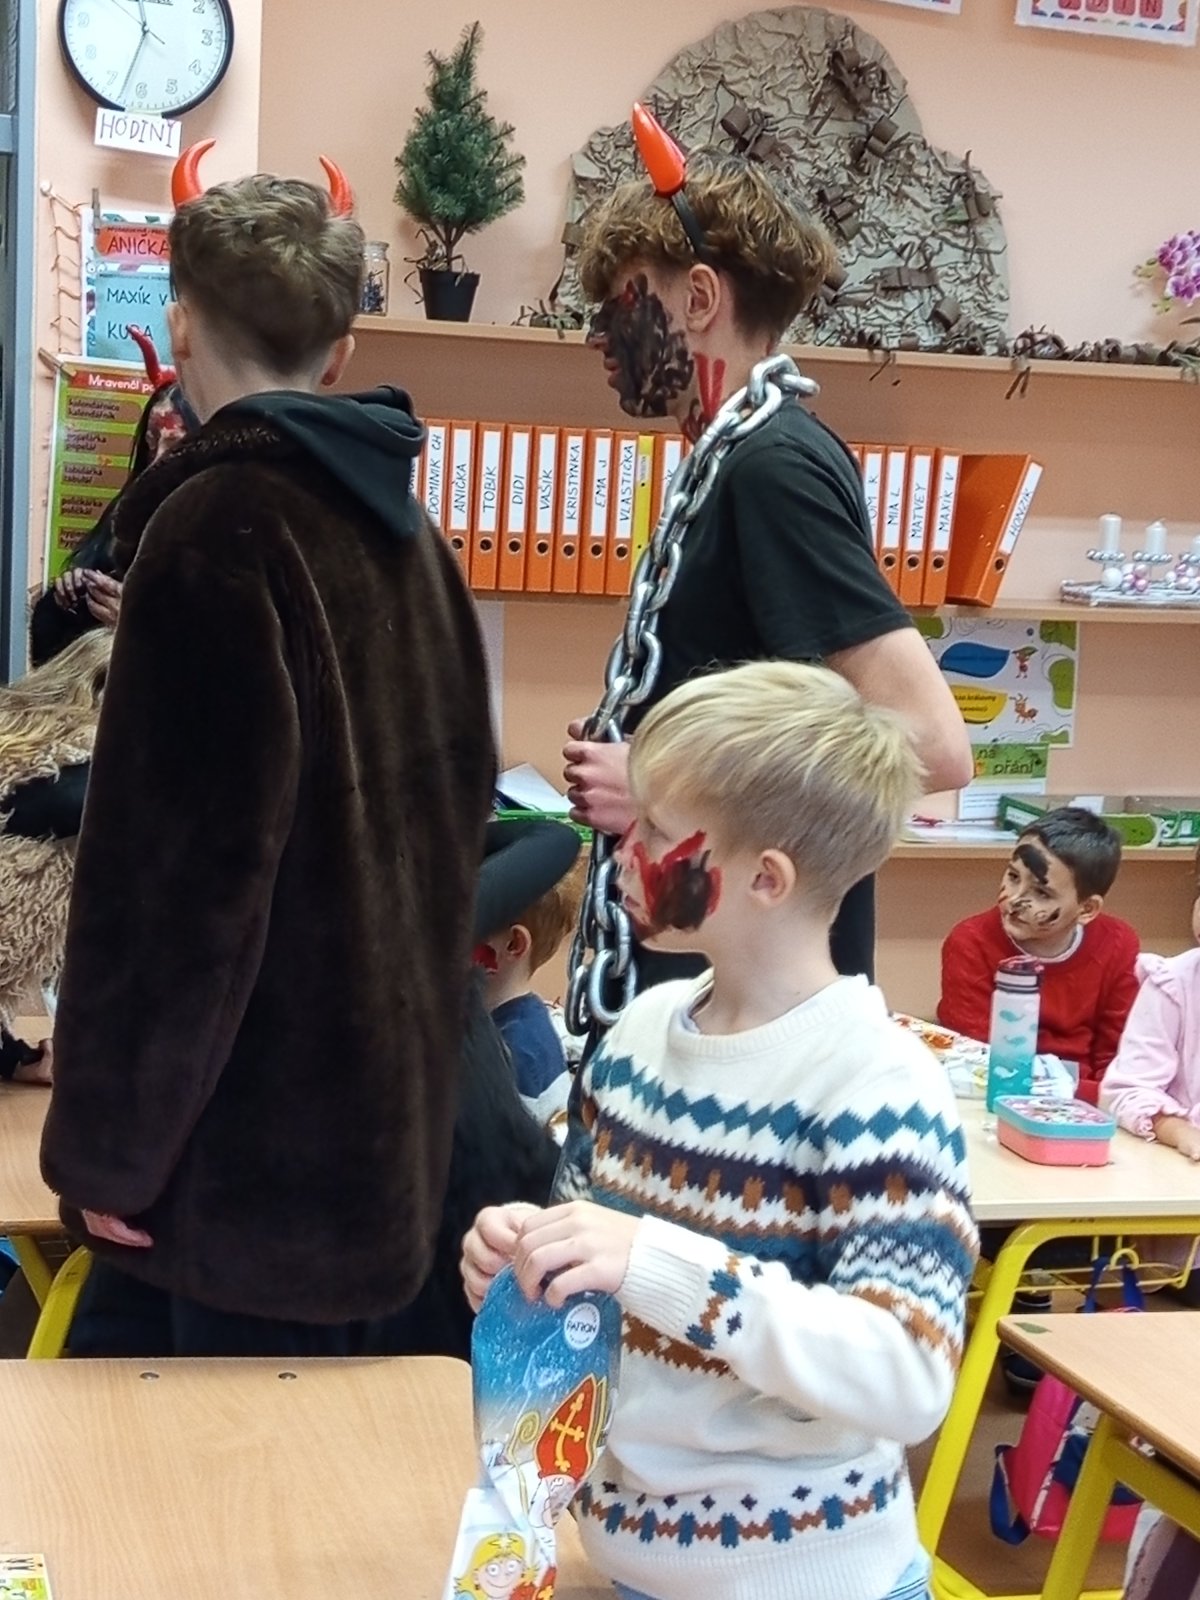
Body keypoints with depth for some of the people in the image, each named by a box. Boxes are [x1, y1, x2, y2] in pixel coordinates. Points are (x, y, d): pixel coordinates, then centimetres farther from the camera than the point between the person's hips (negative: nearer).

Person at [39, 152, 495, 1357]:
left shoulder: (216, 528, -16)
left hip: (265, 1123, -9)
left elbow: (177, 855, -20)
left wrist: (108, 1139, -13)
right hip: (374, 1093, 9)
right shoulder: (401, 525, 10)